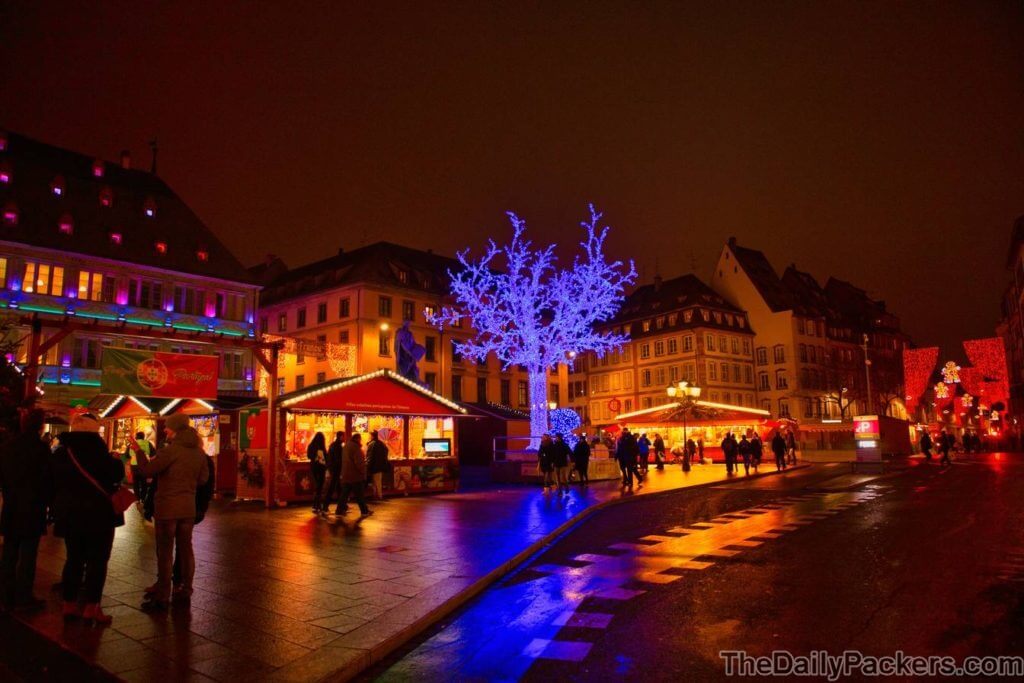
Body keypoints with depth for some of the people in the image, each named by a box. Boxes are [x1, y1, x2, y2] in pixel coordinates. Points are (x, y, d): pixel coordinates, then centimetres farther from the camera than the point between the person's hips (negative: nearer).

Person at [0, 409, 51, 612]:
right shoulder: (40, 447, -14)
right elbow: (46, 479, -12)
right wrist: (46, 500, 3)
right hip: (32, 508, -6)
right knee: (28, 553, 1)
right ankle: (24, 596, 5)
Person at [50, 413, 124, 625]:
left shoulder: (60, 451, 9)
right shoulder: (95, 449, -15)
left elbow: (52, 481, 16)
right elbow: (116, 473, -17)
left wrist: (56, 508, 24)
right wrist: (117, 461, 3)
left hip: (69, 513, 7)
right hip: (97, 513, -7)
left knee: (73, 558, 16)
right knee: (97, 560, 0)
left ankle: (69, 604, 19)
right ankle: (91, 607, -1)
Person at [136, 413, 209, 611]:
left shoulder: (170, 450, -16)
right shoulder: (199, 452, 6)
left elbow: (146, 470, -16)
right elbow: (204, 478, 12)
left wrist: (139, 451, -6)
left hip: (167, 508, -6)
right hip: (188, 507, 6)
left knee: (165, 552, 0)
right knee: (185, 548, 13)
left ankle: (162, 598, 5)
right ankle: (185, 591, 22)